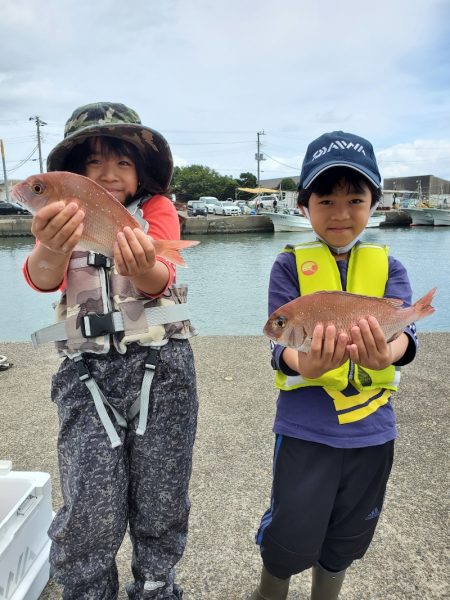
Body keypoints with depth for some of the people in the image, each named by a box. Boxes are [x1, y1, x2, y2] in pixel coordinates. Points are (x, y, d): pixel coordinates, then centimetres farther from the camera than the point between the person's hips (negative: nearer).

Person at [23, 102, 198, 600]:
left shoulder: (157, 208, 4)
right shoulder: (65, 216, 9)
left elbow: (160, 277, -16)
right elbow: (42, 278, -13)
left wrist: (145, 268, -40)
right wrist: (50, 250, -37)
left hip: (162, 365, 0)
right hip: (87, 371, 1)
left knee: (161, 509, 7)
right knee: (89, 518, -3)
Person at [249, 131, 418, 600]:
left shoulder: (388, 266, 1)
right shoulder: (290, 264, -6)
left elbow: (403, 329, -15)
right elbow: (281, 342, -15)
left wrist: (384, 354, -39)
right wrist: (306, 364, -38)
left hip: (371, 425, 3)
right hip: (305, 426, -2)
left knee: (348, 537, 20)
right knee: (294, 537, 7)